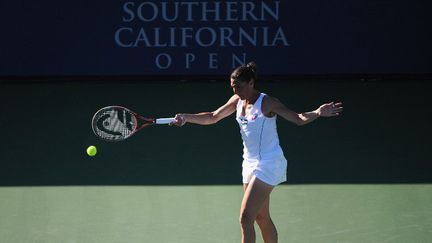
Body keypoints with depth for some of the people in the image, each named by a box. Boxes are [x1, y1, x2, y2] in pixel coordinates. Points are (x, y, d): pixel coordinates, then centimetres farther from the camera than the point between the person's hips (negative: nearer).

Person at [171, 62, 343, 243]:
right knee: (261, 218, 15)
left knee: (246, 218, -13)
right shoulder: (237, 100, 4)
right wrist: (186, 117, 2)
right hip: (251, 164, 8)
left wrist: (318, 113, -34)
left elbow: (298, 119, -15)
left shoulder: (267, 102, -16)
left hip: (268, 165, -8)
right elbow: (213, 117, 13)